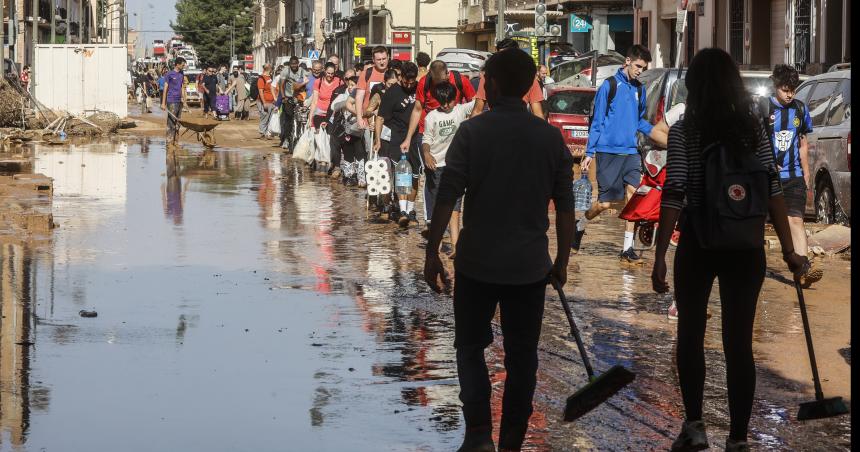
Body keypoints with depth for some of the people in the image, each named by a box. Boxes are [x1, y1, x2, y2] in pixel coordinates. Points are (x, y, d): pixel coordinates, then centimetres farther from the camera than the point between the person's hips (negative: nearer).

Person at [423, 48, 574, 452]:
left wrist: (432, 253, -4)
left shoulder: (472, 131, -8)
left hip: (477, 263, -2)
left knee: (470, 347, 12)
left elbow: (447, 198, -11)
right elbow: (565, 207, 4)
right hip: (530, 267, 2)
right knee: (521, 357, 10)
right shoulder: (551, 137, 1)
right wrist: (562, 261, 14)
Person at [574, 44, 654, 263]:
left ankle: (627, 247, -4)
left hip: (631, 151, 5)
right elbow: (597, 121, -2)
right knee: (605, 202, -2)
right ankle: (579, 226, 26)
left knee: (632, 195, -9)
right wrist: (590, 153, -4)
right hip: (608, 151, -5)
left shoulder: (639, 89, 13)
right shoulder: (610, 85, -4)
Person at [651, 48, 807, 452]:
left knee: (690, 332, 16)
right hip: (746, 247, 2)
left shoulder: (683, 132, -8)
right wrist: (788, 251, 2)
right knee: (739, 342, 5)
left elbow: (673, 196, -13)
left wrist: (660, 255, -12)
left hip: (699, 243, -2)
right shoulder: (754, 129, 0)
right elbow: (773, 192, -3)